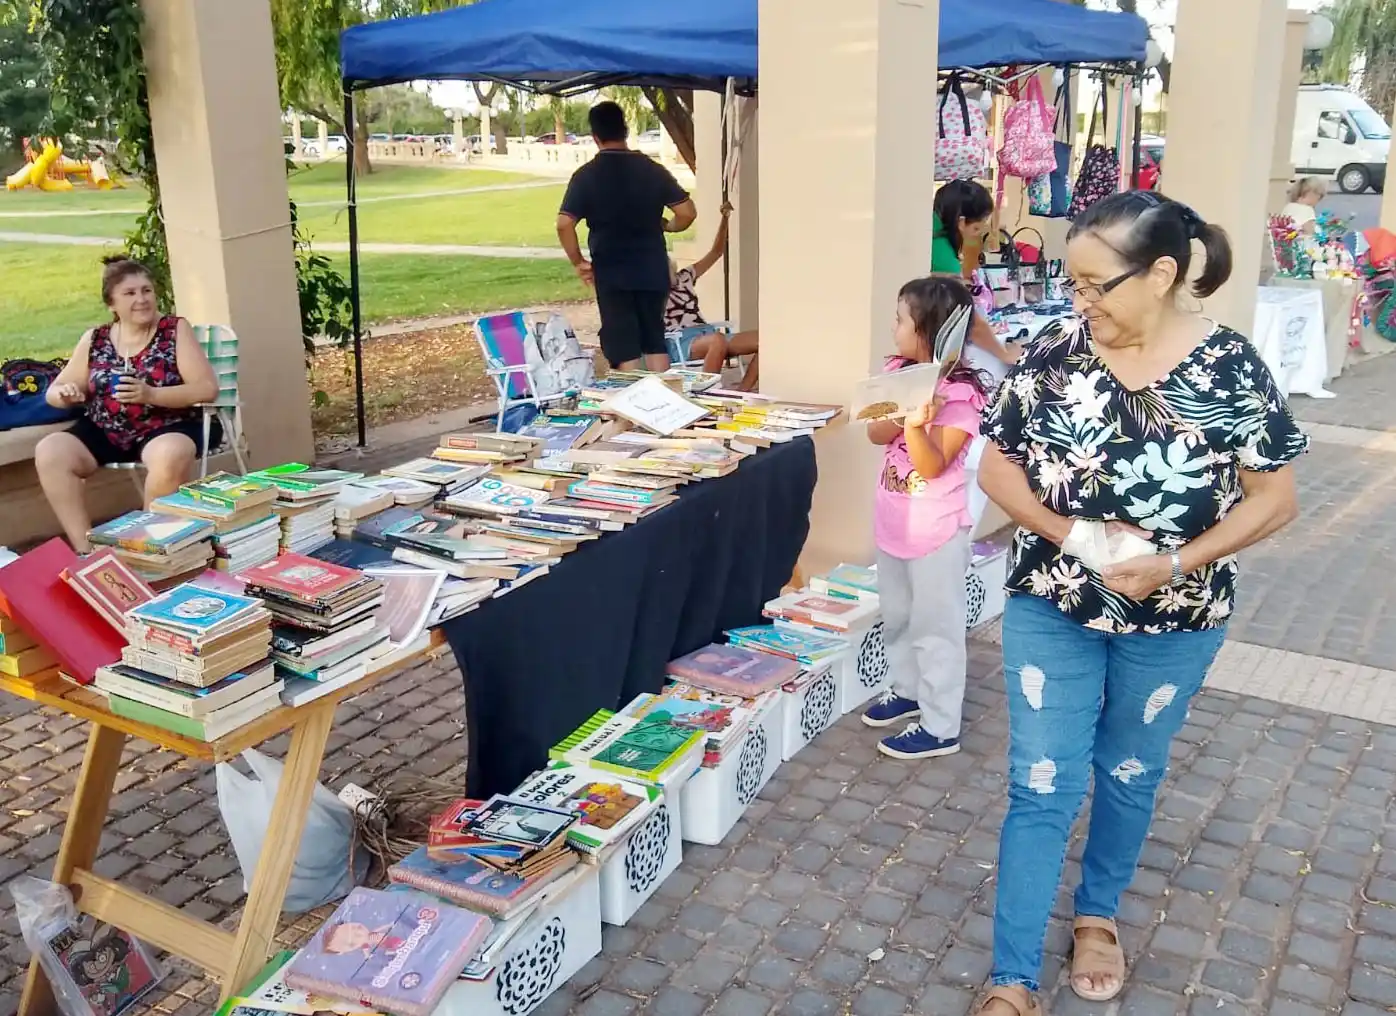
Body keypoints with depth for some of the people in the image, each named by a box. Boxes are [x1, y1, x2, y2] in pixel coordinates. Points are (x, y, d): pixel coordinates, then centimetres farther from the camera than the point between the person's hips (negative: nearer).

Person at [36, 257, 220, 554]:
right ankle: (85, 549, -15)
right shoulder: (94, 339, 9)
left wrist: (150, 394, -21)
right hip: (104, 432, 4)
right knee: (48, 453, -21)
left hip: (164, 428, -4)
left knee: (171, 456, -38)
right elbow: (55, 390, 15)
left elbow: (208, 388, -8)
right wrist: (65, 394, -11)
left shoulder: (175, 329, 0)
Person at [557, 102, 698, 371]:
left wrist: (578, 262, -1)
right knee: (655, 338, 15)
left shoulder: (586, 175, -7)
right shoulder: (653, 169, 0)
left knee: (623, 344, 4)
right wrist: (666, 226, 18)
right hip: (652, 270, 3)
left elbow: (564, 224, -14)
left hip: (611, 273, -3)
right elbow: (687, 212, -2)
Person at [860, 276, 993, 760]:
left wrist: (917, 425, -38)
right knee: (897, 616, 22)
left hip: (936, 528, -8)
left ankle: (941, 727, 15)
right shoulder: (900, 373, 2)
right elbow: (876, 434, -4)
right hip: (892, 519, 8)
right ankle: (908, 689, 43)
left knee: (935, 626, 4)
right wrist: (902, 416, -23)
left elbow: (932, 466, -21)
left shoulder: (961, 394, -19)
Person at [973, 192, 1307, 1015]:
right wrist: (1066, 531, -19)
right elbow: (998, 467, -2)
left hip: (1172, 620, 0)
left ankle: (1099, 915, 46)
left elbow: (1275, 498, -8)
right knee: (1041, 786, 3)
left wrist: (1176, 562, -20)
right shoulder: (1055, 354, -9)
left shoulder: (1229, 369, -13)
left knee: (1129, 774, 20)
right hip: (1050, 606, 1)